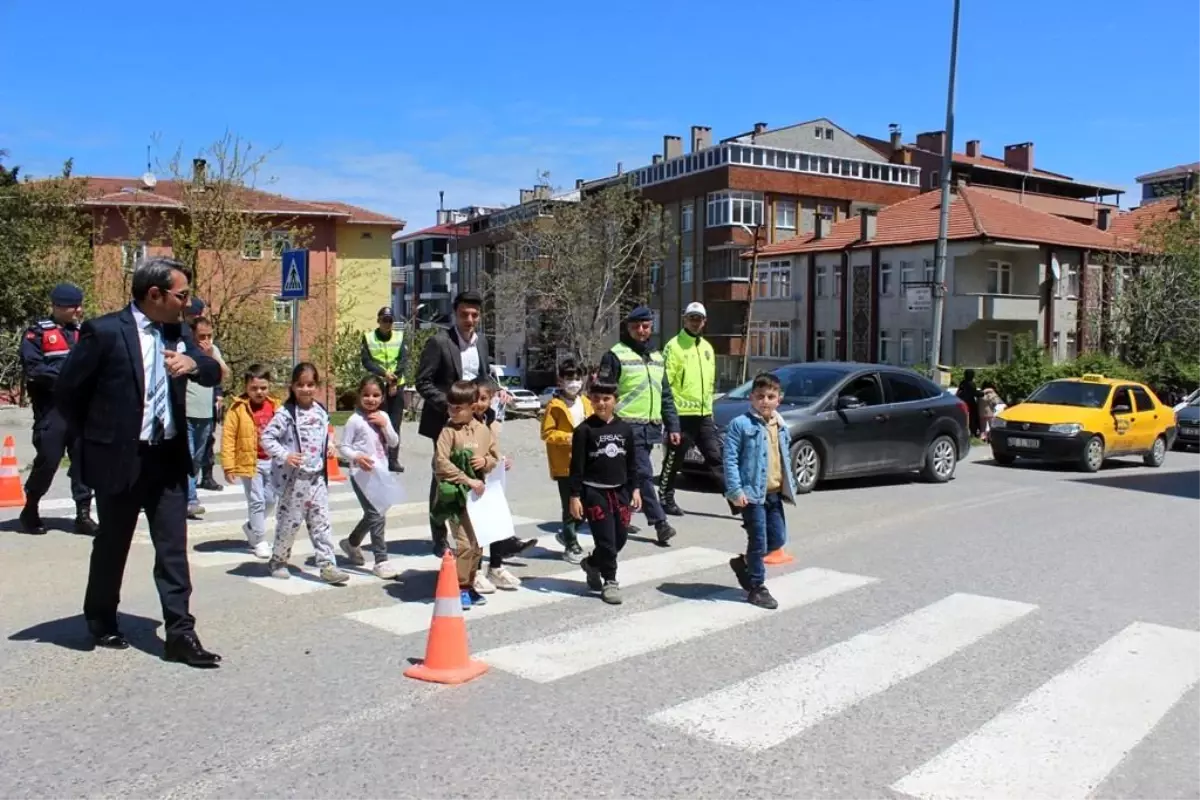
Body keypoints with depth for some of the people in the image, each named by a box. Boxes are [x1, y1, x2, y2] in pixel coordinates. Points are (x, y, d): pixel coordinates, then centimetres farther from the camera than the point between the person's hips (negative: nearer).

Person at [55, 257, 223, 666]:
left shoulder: (178, 332, 5)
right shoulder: (104, 331, -12)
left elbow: (214, 373, 5)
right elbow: (66, 391, -6)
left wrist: (193, 363, -17)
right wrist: (96, 438, 2)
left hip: (169, 458, 4)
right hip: (119, 459, -4)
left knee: (173, 547, 2)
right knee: (112, 545, 13)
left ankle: (180, 633, 6)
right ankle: (101, 622, 34)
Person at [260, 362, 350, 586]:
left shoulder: (321, 412, 8)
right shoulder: (286, 413, -11)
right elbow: (267, 438, -14)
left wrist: (329, 448, 6)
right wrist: (284, 455, -25)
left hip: (317, 477, 5)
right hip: (293, 478, -5)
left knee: (322, 522, 3)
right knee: (290, 522, 6)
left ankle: (328, 565, 6)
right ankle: (278, 561, 26)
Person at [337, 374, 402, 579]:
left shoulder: (383, 417, 8)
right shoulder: (355, 420, -8)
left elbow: (395, 443, 5)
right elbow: (344, 447, -7)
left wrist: (384, 425, -8)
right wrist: (357, 457, -26)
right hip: (362, 474, -7)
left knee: (373, 514, 19)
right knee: (377, 515, -12)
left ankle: (351, 543, 44)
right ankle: (381, 561, -5)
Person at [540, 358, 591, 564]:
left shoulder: (586, 403, 10)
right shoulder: (555, 405, -8)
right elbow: (547, 433, -11)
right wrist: (568, 437, -21)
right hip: (565, 464, -6)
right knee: (570, 505, -1)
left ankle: (567, 534, 31)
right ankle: (571, 545, 11)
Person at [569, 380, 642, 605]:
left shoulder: (625, 428, 5)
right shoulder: (584, 429, -7)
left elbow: (632, 462, 11)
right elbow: (577, 466, -7)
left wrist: (635, 489, 7)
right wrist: (575, 496, -10)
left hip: (620, 491, 5)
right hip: (594, 492, -4)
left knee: (620, 539, 9)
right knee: (606, 540, -4)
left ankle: (592, 563, 33)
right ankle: (610, 581, 11)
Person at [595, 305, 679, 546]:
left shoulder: (657, 357, 17)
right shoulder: (615, 355, -5)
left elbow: (666, 395, 20)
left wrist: (673, 426, 14)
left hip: (651, 427, 7)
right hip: (628, 427, -7)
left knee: (630, 476, 14)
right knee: (644, 474, -10)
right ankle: (659, 522, -8)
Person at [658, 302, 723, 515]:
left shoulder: (707, 347, 16)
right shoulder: (674, 346, -7)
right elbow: (664, 382, -13)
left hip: (704, 414, 6)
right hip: (681, 414, -6)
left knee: (716, 456, 6)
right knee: (674, 459, 3)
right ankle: (666, 499, 15)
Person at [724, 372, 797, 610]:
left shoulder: (781, 426, 12)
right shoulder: (741, 424, -10)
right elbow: (730, 459, -13)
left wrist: (791, 485, 15)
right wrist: (735, 490, -19)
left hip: (775, 493, 7)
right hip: (753, 493, -7)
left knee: (778, 539, 12)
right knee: (759, 541, -1)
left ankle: (744, 563, 33)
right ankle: (757, 588, 13)